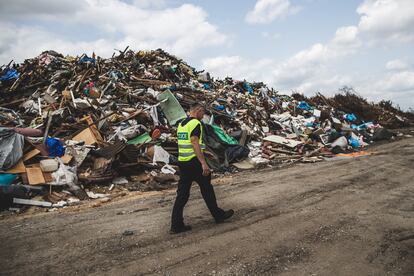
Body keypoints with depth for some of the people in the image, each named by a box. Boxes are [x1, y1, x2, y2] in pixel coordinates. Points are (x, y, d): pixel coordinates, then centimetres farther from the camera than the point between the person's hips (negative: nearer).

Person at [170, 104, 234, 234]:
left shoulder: (181, 124, 16)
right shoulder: (195, 123, -11)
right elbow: (195, 143, -21)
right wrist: (203, 163, -24)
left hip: (182, 162, 8)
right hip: (194, 162, -8)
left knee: (182, 193, 7)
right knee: (207, 189, 8)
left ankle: (176, 225, 6)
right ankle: (218, 215, 24)